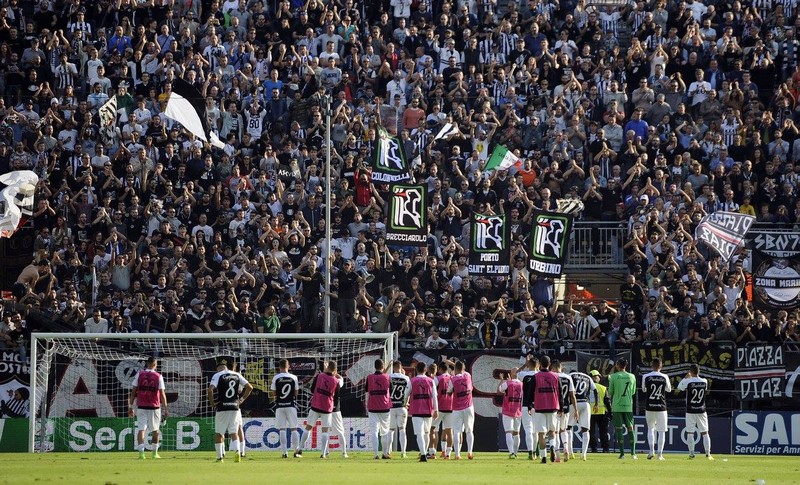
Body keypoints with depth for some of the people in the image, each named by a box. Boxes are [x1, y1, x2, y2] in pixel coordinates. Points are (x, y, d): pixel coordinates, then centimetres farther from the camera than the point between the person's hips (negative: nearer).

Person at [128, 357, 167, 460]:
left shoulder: (139, 374, 0)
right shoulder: (158, 377, -3)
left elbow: (133, 391, -1)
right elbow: (162, 394, -6)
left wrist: (130, 406, 3)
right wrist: (165, 408, -2)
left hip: (141, 406, 0)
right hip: (154, 407, 0)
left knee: (141, 429, -3)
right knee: (155, 430, 15)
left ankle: (141, 452, -17)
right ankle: (155, 453, 21)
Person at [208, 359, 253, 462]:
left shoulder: (217, 375, -2)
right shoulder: (237, 375, 10)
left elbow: (210, 389, -17)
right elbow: (250, 387, 9)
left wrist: (212, 403, -4)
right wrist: (242, 399, 15)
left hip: (222, 408, -3)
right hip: (235, 407, 3)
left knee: (218, 433, 8)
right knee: (234, 432, 7)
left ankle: (219, 457, 9)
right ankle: (237, 451, -17)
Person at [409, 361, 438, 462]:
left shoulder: (412, 381, -2)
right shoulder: (431, 381, 3)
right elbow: (434, 397, 2)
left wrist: (405, 404, 28)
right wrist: (436, 410, 7)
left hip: (416, 411, -3)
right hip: (428, 410, 3)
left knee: (419, 434, -9)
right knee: (426, 433, 21)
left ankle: (423, 454, -23)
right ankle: (424, 452, 31)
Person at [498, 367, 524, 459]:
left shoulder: (507, 383, -12)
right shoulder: (522, 385, -1)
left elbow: (499, 391, 6)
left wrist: (502, 380, 18)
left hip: (508, 412, -4)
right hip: (518, 412, 4)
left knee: (508, 433, -8)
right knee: (516, 432, 17)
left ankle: (511, 452, -25)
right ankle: (515, 453, 25)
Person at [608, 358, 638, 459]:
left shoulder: (613, 377, -5)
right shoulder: (632, 377, 4)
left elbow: (610, 393, -1)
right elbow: (633, 392, 12)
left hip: (617, 406, -3)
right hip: (628, 406, 3)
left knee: (619, 429, 0)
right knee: (630, 429, 8)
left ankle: (622, 453, -4)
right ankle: (633, 453, 3)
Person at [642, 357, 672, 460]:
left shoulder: (646, 377, -4)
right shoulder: (664, 377, -4)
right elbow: (669, 389, 13)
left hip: (649, 407, 1)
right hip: (661, 407, -1)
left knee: (650, 429, 16)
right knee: (661, 431, 5)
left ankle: (651, 450, 0)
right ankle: (660, 454, 1)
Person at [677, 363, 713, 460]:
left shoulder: (688, 382, -10)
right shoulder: (704, 382, -2)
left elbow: (679, 388, 7)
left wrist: (686, 377, 16)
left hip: (690, 411, -2)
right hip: (701, 411, 2)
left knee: (690, 433, 6)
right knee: (705, 433, 5)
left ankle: (691, 453, 3)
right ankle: (708, 454, -2)